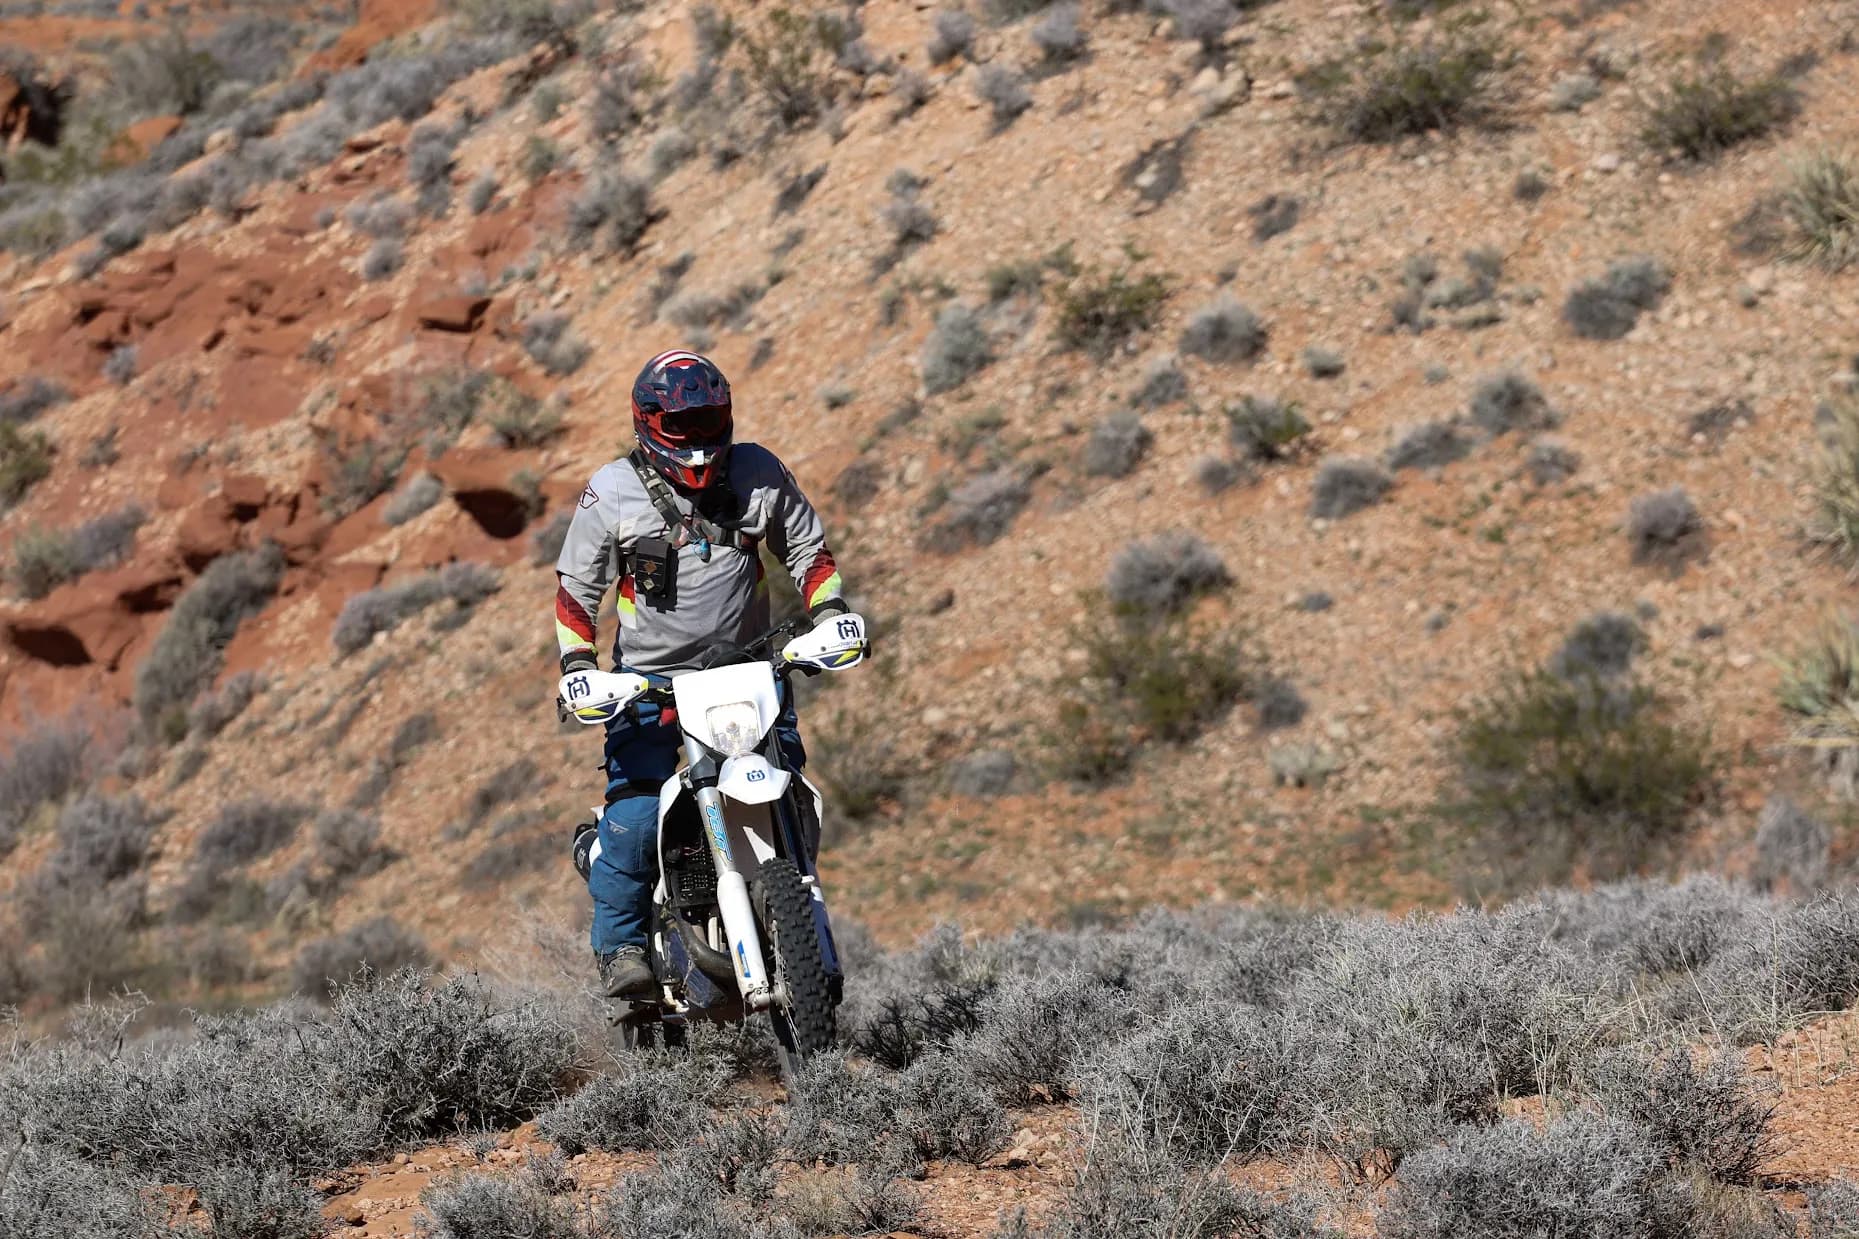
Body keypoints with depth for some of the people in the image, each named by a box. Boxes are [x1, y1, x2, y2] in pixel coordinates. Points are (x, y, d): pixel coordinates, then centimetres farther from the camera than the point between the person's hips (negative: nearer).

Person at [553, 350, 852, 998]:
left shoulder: (759, 474, -1)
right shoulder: (613, 491, -6)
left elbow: (808, 549, 11)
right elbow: (576, 587, 2)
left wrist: (828, 609, -5)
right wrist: (576, 663, -10)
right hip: (649, 678, -2)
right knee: (634, 817, -17)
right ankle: (620, 946, -5)